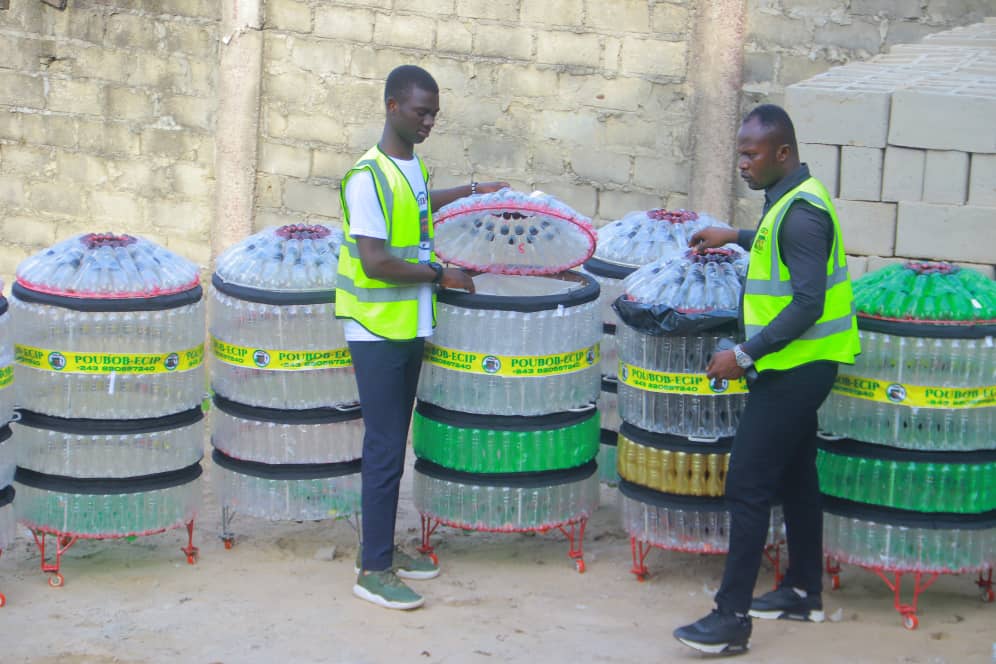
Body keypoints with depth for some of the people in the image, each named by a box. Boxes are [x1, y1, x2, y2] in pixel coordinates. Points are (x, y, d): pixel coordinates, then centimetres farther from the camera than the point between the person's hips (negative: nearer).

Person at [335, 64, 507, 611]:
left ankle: (381, 549, 26)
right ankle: (373, 571, 3)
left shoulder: (412, 164, 9)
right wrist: (440, 273, -14)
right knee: (385, 449, -5)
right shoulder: (368, 176, -18)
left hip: (409, 326, 8)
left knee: (392, 444, 15)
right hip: (377, 332, -8)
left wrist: (469, 191, 35)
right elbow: (375, 261, -23)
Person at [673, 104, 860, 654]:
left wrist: (745, 355, -23)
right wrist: (738, 238, 28)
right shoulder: (792, 200, 10)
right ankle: (803, 592, 31)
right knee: (795, 478, 19)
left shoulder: (800, 212, -21)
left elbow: (808, 304, -25)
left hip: (794, 369, -11)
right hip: (800, 366, 11)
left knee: (748, 486, -10)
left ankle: (732, 619, -7)